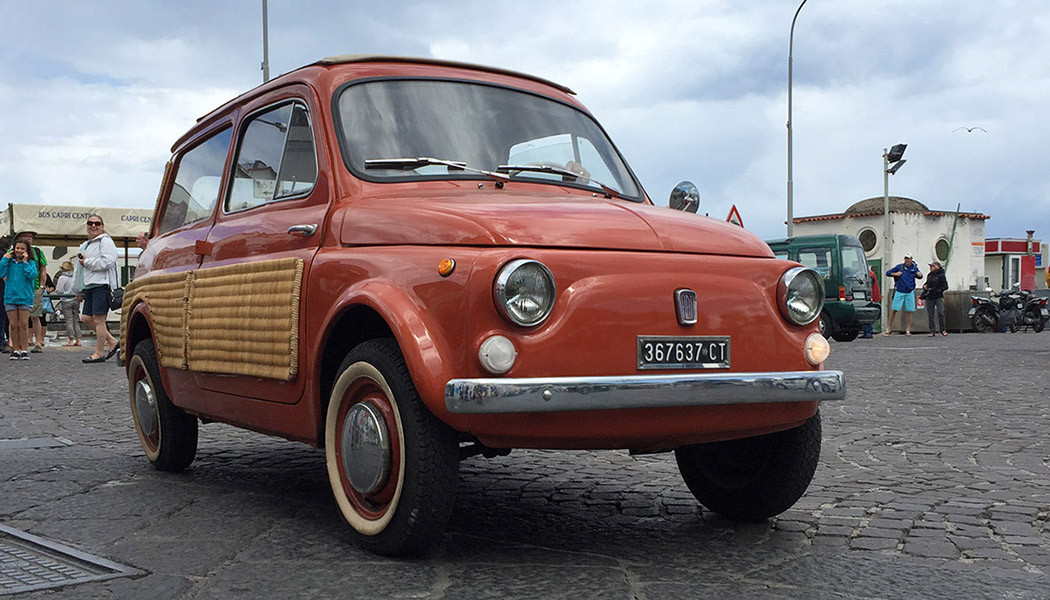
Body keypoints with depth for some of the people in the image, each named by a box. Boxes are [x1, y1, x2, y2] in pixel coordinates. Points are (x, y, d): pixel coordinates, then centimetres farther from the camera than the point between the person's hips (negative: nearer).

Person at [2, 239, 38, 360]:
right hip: (10, 297, 2)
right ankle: (15, 350, 11)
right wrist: (5, 259, -5)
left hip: (25, 297, -2)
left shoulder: (30, 263, 1)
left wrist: (25, 262, -14)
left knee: (23, 324, -2)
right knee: (13, 325, 5)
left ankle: (24, 350, 3)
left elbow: (32, 275, -16)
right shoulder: (10, 262, 7)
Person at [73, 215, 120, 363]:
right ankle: (112, 342, 16)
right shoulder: (85, 245, 24)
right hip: (89, 286, 9)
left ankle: (99, 353, -1)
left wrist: (87, 262, -7)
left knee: (98, 319, -8)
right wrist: (79, 290, 28)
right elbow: (78, 269, 30)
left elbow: (107, 261, -18)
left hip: (102, 284, -9)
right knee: (86, 317, 6)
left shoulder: (105, 241, -3)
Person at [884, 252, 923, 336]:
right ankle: (888, 328, 5)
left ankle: (907, 330, 9)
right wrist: (895, 274, -14)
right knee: (894, 310, -5)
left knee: (909, 311, 3)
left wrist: (920, 275, -2)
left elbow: (919, 276, 20)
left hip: (910, 292, 2)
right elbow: (888, 273, 3)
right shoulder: (899, 267, -1)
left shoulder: (914, 268, 5)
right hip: (899, 292, -2)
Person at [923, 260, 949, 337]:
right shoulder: (930, 275, 13)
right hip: (929, 297, 5)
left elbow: (945, 286, -6)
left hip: (938, 297, -5)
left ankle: (943, 330, 0)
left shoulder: (941, 276, -4)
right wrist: (924, 286, 6)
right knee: (930, 315, 3)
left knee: (940, 313, -13)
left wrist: (937, 290, -17)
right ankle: (932, 331, 6)